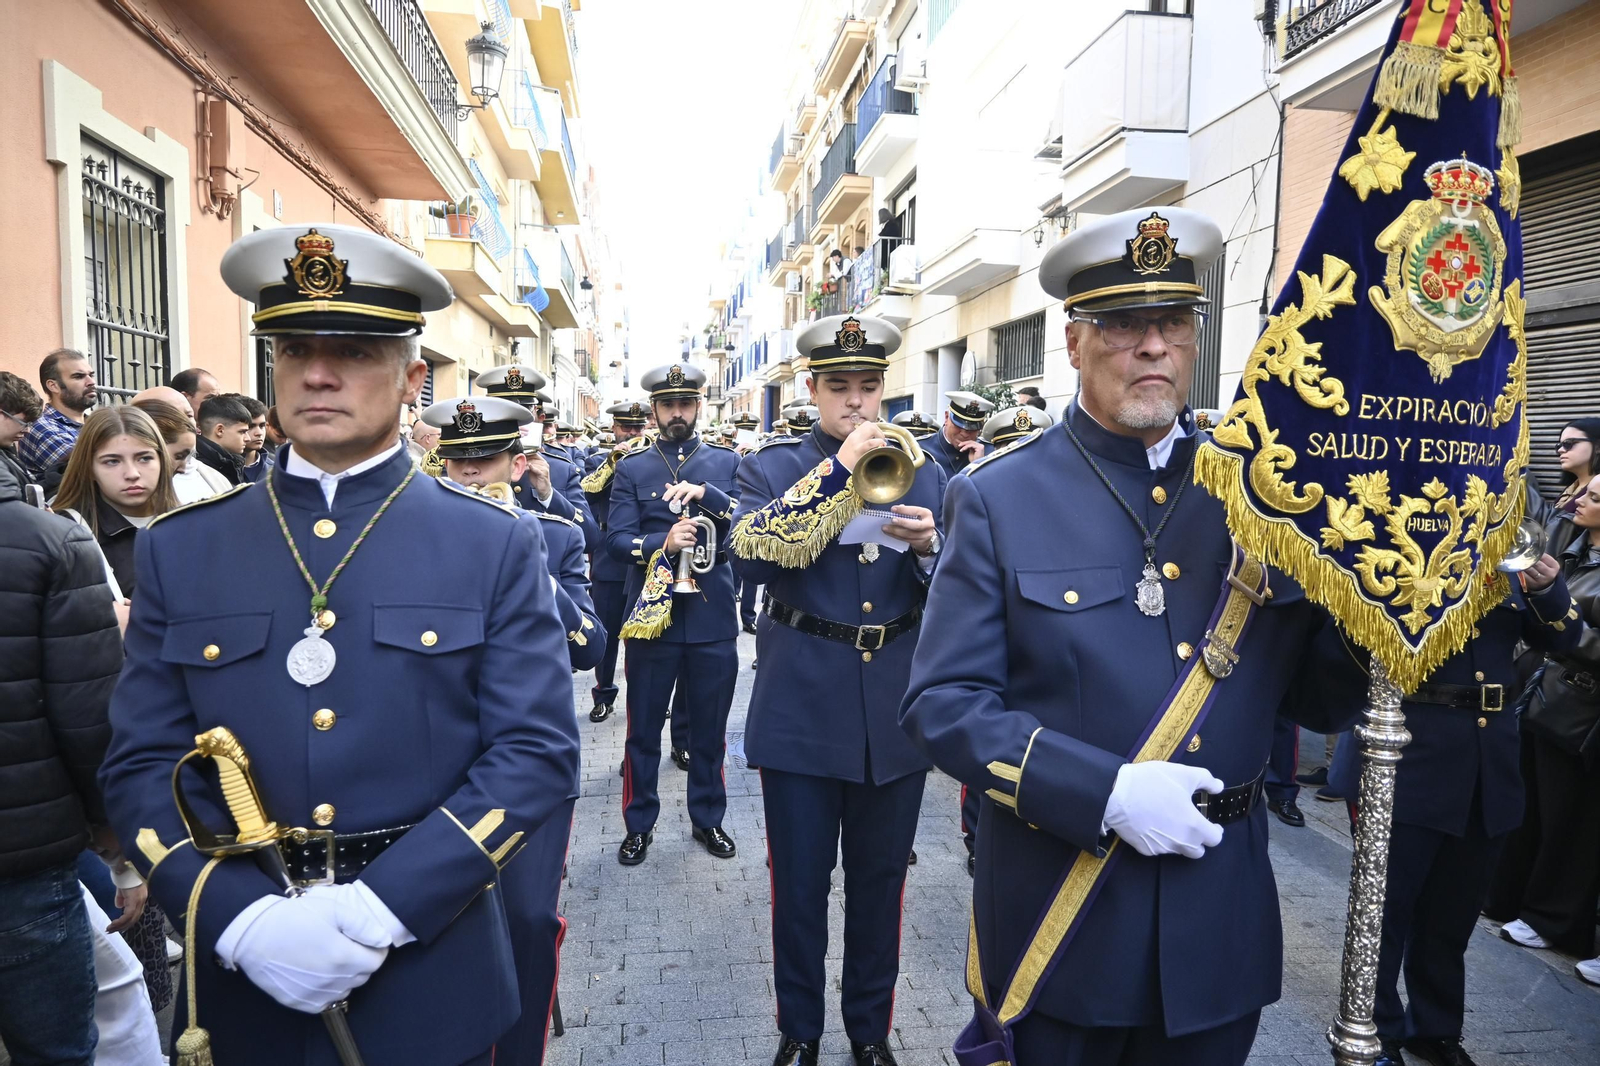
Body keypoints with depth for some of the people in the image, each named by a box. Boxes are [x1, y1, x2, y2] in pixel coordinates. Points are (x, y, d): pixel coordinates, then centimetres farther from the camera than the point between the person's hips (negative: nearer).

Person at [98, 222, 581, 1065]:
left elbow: (536, 753, -10)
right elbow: (142, 765, 0)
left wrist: (379, 909, -18)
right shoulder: (180, 549, 1)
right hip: (242, 984, 2)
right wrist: (240, 917, -15)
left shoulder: (496, 545, -6)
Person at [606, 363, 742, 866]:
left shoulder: (727, 462, 6)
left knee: (710, 728, 13)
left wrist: (707, 495, -21)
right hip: (651, 616, -1)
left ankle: (708, 818, 31)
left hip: (713, 616, 1)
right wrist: (662, 544, -24)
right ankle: (639, 824, 26)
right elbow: (616, 539, -5)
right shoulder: (631, 467, 3)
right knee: (644, 730, 9)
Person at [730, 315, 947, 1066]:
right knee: (799, 882, 10)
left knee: (880, 881, 15)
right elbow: (752, 556, -19)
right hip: (803, 708, -2)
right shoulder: (772, 466, 1)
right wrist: (840, 468, -20)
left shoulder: (924, 472, 7)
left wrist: (929, 547, -17)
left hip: (896, 710, 2)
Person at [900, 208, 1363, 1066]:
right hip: (1052, 918, -3)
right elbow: (943, 703, -13)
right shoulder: (998, 495, -10)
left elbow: (1318, 698, 3)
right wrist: (1104, 792, -21)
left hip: (1222, 920, 3)